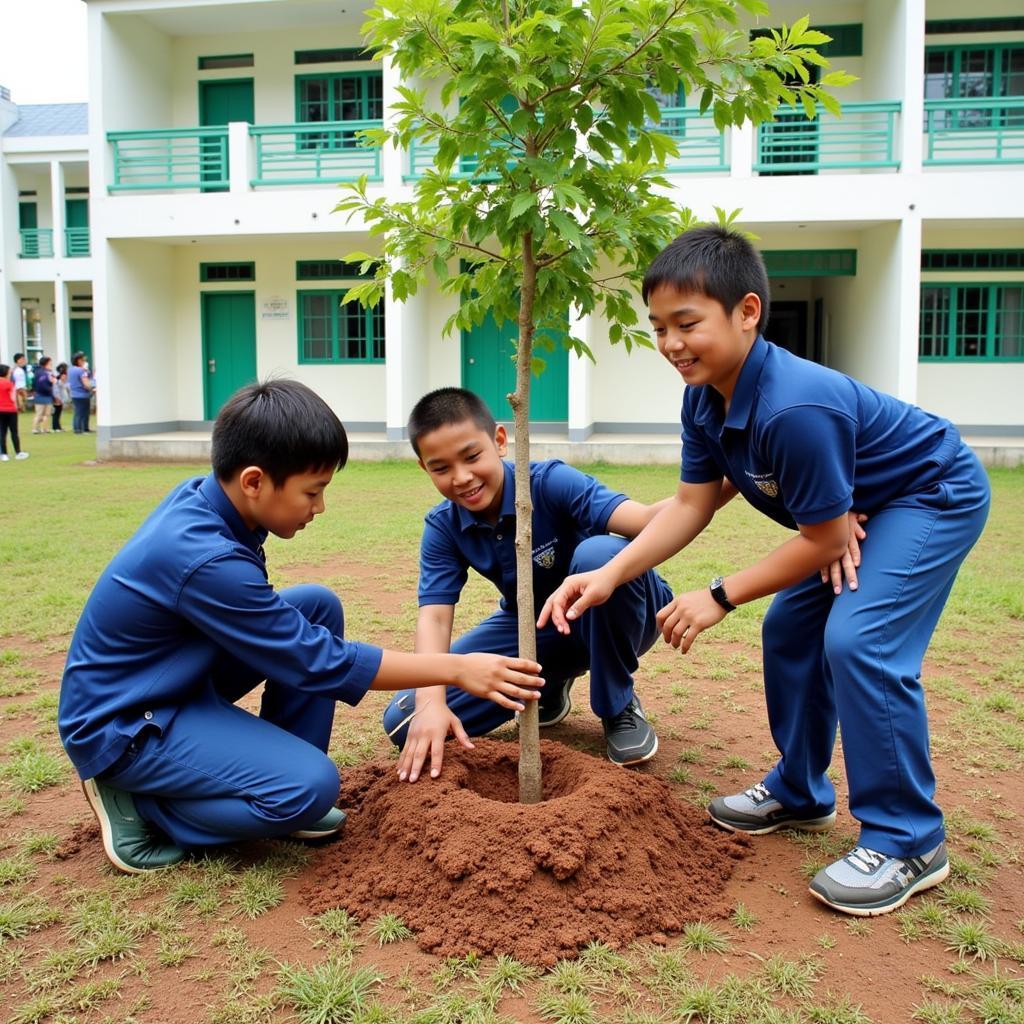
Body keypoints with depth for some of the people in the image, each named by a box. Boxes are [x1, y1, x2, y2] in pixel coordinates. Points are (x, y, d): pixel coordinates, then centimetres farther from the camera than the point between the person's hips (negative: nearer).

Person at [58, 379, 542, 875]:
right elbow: (320, 662, -25)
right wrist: (457, 668, -21)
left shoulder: (199, 496, -7)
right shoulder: (206, 561, -32)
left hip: (176, 679, 9)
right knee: (312, 786, -24)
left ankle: (277, 770, 6)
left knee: (319, 606, 0)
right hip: (119, 724, -9)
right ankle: (136, 804, -5)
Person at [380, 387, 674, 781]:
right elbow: (434, 615, -22)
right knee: (405, 721, -11)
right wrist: (431, 701, -39)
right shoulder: (442, 528, -11)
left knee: (600, 553, -42)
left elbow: (641, 518, -40)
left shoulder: (551, 483, -26)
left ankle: (618, 705, -14)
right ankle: (550, 686, 11)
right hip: (533, 627, 4)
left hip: (612, 619, -4)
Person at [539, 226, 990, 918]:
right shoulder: (705, 399, -10)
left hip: (936, 496, -9)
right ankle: (800, 795, 27)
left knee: (858, 640, -23)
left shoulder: (794, 408, -37)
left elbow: (826, 539, -28)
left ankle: (909, 841, -6)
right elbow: (691, 506, -7)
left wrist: (720, 597, -22)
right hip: (855, 509, 10)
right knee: (790, 630, 10)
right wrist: (608, 576, -19)